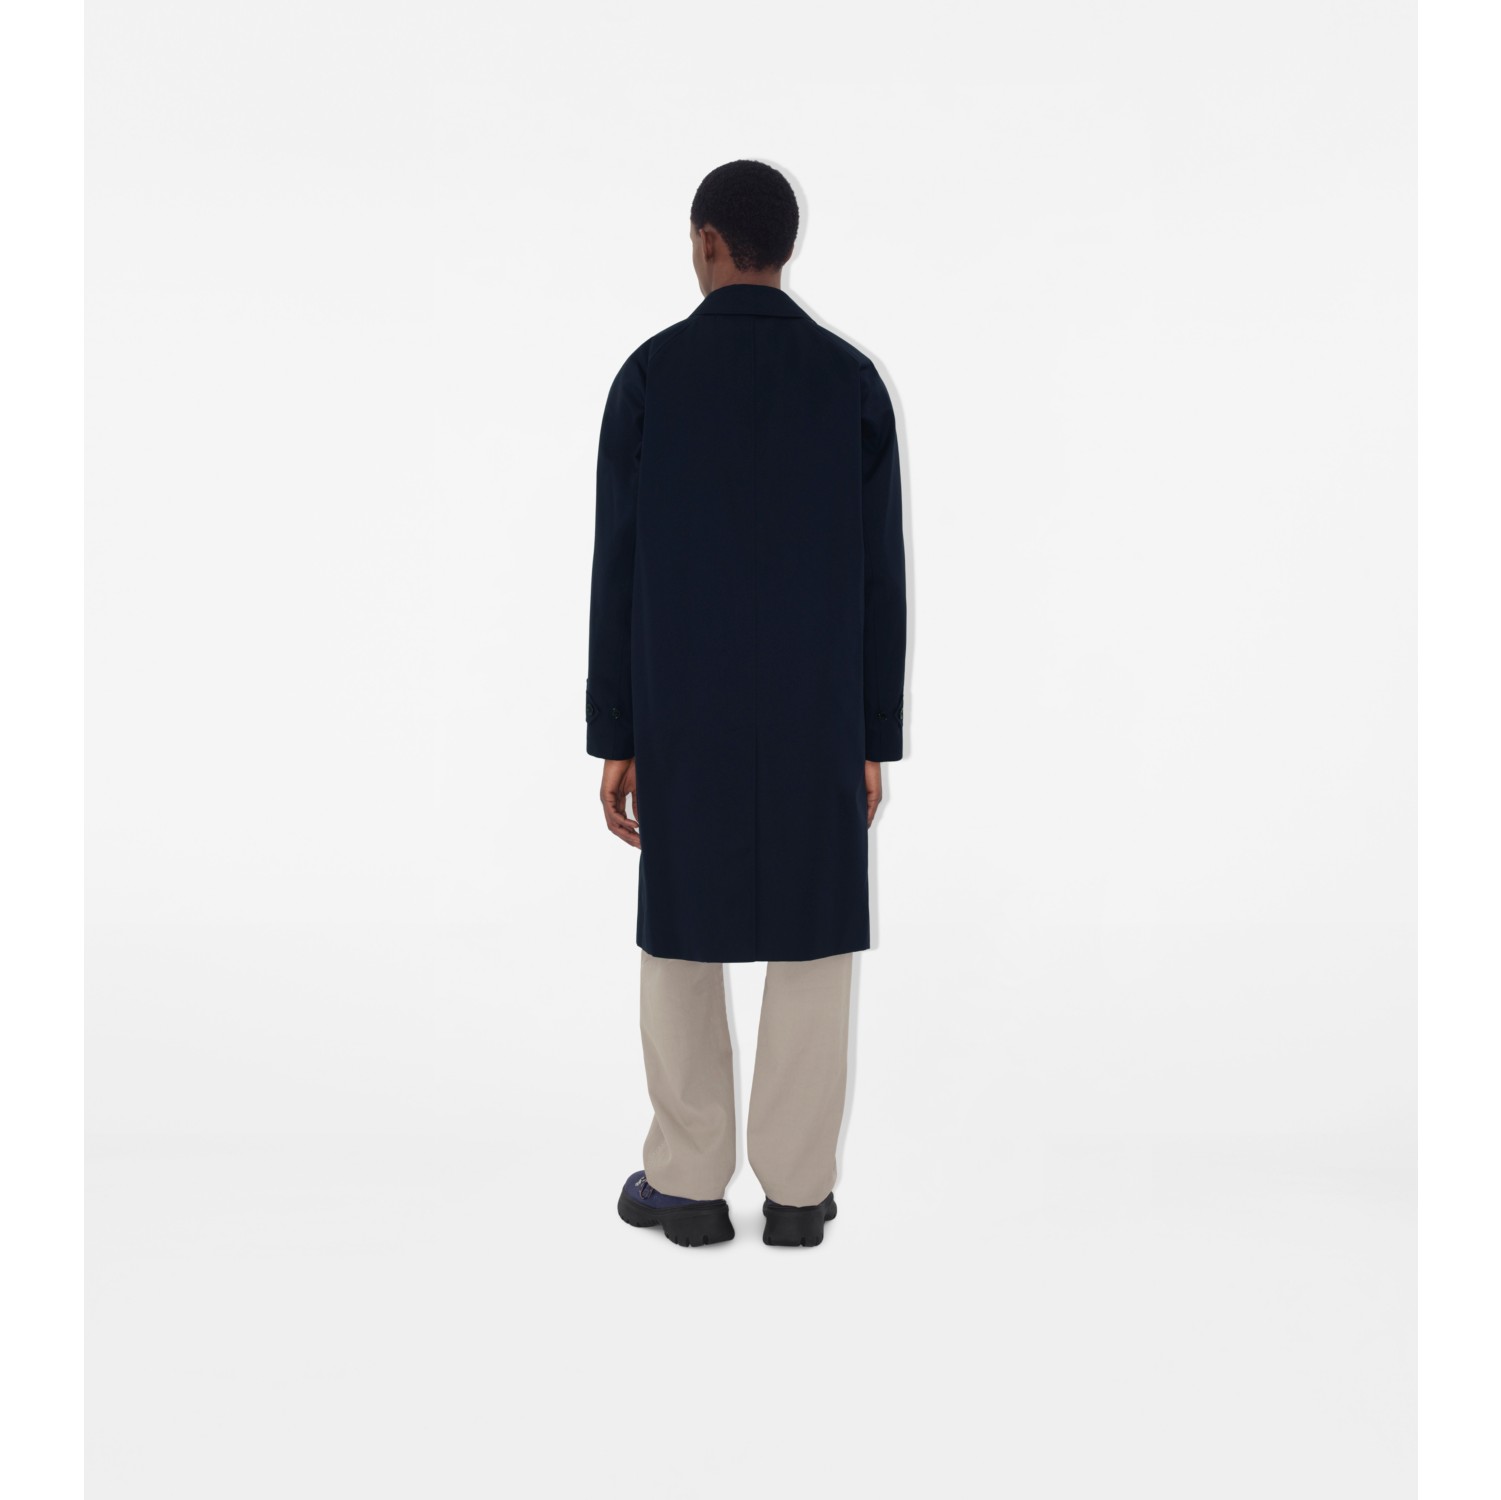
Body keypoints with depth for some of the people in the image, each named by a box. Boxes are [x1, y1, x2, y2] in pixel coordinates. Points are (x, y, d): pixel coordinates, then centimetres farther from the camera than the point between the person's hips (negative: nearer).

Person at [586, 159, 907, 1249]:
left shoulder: (650, 375, -3)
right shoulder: (853, 379, 0)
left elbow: (619, 570, -5)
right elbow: (880, 576, -2)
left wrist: (614, 737, 1)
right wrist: (877, 737, 5)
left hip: (687, 710, -1)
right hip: (817, 710, 1)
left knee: (681, 932, 11)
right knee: (813, 937, 8)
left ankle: (689, 1184, 15)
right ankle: (796, 1189, 11)